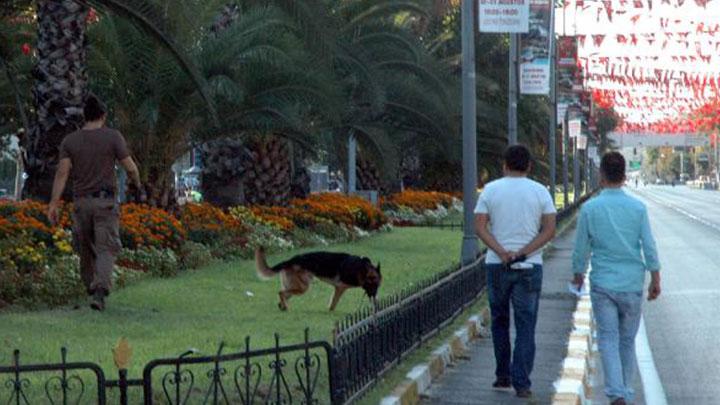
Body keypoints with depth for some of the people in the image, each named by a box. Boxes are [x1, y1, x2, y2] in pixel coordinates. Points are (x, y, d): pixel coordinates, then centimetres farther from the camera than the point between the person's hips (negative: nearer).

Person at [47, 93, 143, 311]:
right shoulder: (113, 137, -5)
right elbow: (130, 167, -4)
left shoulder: (70, 140, 3)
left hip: (81, 202, 3)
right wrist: (137, 183, 18)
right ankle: (99, 292, -24)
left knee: (86, 249, 16)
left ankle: (92, 290, 27)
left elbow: (62, 172, -6)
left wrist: (54, 203, -10)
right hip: (105, 201, -3)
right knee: (106, 250, -4)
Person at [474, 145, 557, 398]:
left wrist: (502, 253, -15)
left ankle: (503, 375, 18)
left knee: (499, 321, 17)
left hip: (497, 265, 1)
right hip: (529, 267, -1)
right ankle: (521, 383, -6)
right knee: (526, 325, 1)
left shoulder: (490, 190, 1)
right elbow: (550, 230, -7)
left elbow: (480, 226, -8)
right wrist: (523, 253, -12)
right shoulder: (540, 192, 0)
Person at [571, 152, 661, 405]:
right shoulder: (638, 208, -2)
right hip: (632, 283, 2)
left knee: (608, 340, -2)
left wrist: (578, 274, 17)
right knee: (628, 341, 13)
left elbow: (581, 248, 1)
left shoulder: (589, 209, -6)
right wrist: (655, 280, 6)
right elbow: (649, 247, -2)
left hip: (602, 284, -2)